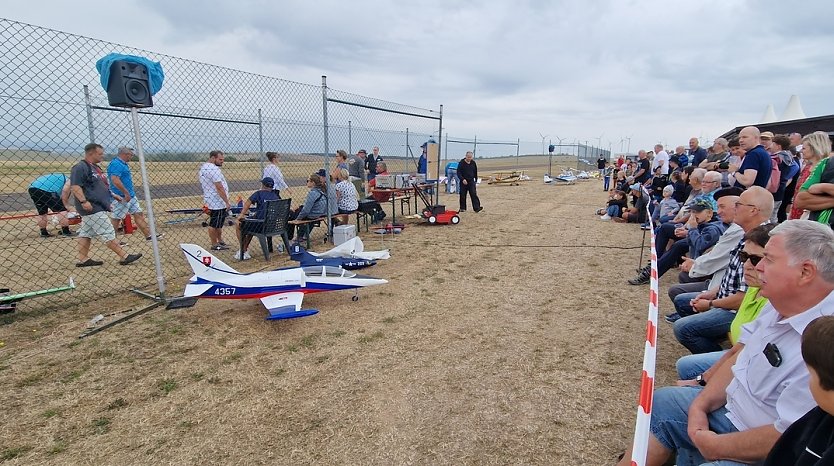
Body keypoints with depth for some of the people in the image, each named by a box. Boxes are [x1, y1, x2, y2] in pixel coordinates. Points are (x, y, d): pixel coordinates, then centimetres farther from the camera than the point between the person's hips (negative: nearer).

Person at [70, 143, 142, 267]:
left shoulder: (95, 167, 17)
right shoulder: (80, 167, -13)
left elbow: (102, 186, 25)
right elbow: (75, 186, -20)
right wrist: (83, 201, -28)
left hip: (98, 206, 10)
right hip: (92, 208, -10)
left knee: (86, 234, 13)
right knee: (108, 233, -8)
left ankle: (83, 259, 18)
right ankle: (124, 257, -7)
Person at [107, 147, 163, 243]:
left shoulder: (122, 163, 15)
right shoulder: (116, 164, -16)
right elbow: (115, 180, -27)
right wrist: (126, 193, -25)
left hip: (130, 196, 10)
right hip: (122, 197, -10)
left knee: (139, 215, 8)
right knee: (116, 219, -1)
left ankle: (149, 235, 9)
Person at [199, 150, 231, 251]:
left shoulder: (203, 167, 13)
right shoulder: (213, 169, -20)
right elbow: (219, 188, -24)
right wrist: (227, 202, -21)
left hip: (210, 201, 10)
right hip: (217, 203, -10)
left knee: (217, 223, 19)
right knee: (214, 224, -1)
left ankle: (220, 241, 29)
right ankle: (215, 245, 8)